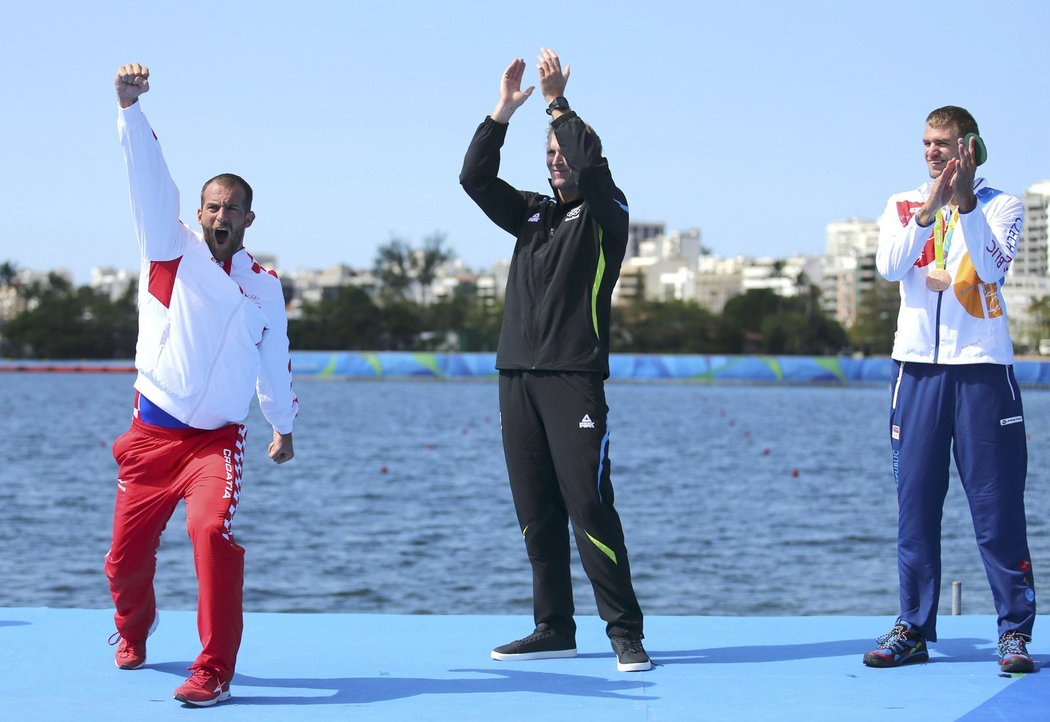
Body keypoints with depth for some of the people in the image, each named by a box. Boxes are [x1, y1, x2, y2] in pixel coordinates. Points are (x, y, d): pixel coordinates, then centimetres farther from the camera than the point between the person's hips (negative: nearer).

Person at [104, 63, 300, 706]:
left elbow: (275, 360, 23)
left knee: (213, 532, -26)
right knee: (127, 555, 8)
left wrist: (284, 425, 30)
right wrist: (131, 107, -24)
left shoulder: (265, 287, 9)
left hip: (218, 440, 0)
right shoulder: (173, 253, 2)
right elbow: (151, 182, -12)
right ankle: (133, 634, 42)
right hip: (152, 434, 0)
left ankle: (215, 670, -20)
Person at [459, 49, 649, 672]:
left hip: (574, 380, -6)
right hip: (517, 378, 6)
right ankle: (554, 628, 13)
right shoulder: (533, 214, 19)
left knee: (589, 506, -12)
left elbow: (590, 165, -15)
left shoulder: (607, 214, 4)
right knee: (535, 512, 6)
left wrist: (557, 103, -9)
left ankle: (626, 633, -10)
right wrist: (504, 111, 1)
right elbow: (476, 178, 10)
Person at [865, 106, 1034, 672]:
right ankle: (913, 628, 9)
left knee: (998, 503, -4)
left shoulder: (1001, 206, 6)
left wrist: (965, 202, -19)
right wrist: (928, 210, -18)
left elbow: (990, 266, -13)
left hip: (983, 368, -2)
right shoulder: (903, 206, 13)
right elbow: (889, 267, -6)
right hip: (918, 365, 3)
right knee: (915, 502, 3)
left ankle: (1015, 630, 0)